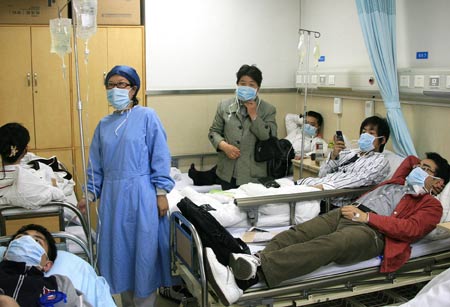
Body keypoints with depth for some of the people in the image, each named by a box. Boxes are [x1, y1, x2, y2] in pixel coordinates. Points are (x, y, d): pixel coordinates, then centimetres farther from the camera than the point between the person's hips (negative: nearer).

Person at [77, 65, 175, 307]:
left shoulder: (147, 117, -4)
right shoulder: (104, 124, 11)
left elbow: (160, 157, -6)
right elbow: (96, 165, 16)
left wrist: (161, 192, -10)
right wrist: (90, 194, 12)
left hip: (141, 196, -5)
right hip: (112, 197, 5)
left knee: (143, 251, 2)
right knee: (118, 252, 12)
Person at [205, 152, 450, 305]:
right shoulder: (399, 182, 36)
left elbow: (410, 229, -5)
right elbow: (409, 159, 57)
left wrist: (365, 216, -10)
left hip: (372, 230, -7)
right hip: (344, 214, 7)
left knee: (326, 246, -38)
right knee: (296, 234, -24)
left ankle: (256, 268, -59)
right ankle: (252, 262, -46)